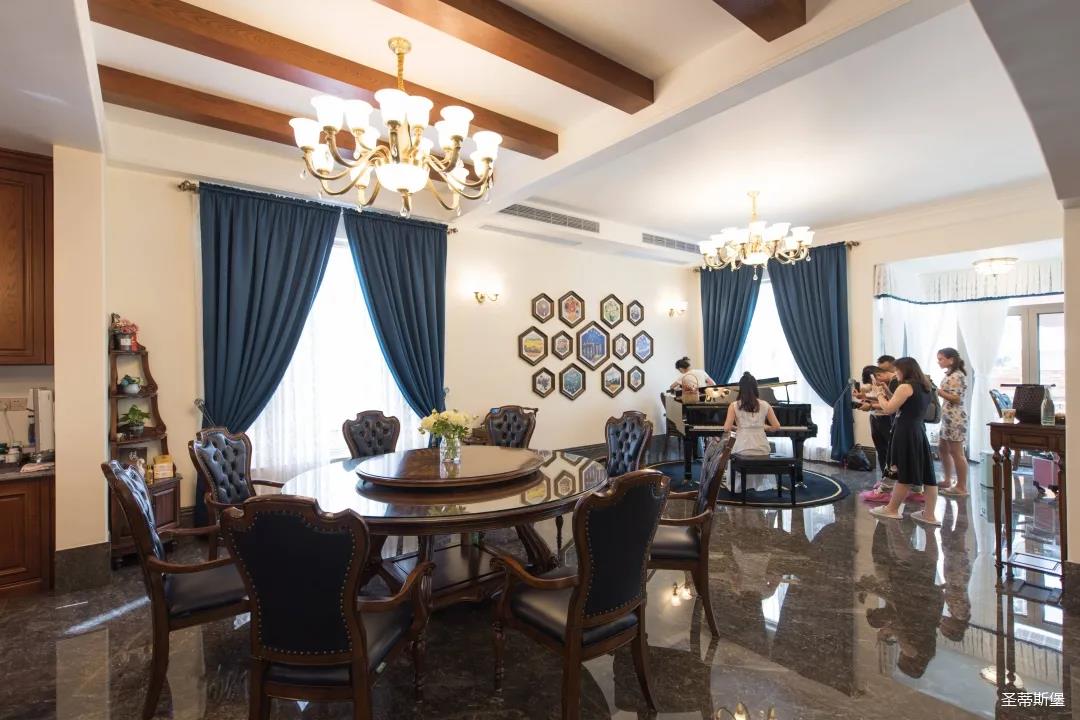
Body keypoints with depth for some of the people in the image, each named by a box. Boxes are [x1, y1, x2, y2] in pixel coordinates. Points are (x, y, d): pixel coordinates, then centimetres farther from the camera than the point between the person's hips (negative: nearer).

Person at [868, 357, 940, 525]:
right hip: (919, 432, 9)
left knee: (905, 474, 1)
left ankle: (892, 509, 14)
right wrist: (883, 404, 18)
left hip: (906, 433, -9)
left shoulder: (905, 387, -14)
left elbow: (889, 409, -12)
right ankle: (929, 514, 12)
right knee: (926, 474, 7)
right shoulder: (924, 387, 14)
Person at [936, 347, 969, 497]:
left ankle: (961, 487, 5)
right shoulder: (950, 375, 14)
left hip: (955, 419, -10)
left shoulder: (957, 376, -15)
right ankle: (947, 480, 28)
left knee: (956, 453, -3)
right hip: (947, 418, 10)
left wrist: (938, 391, -18)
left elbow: (956, 398, -19)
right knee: (943, 448, 17)